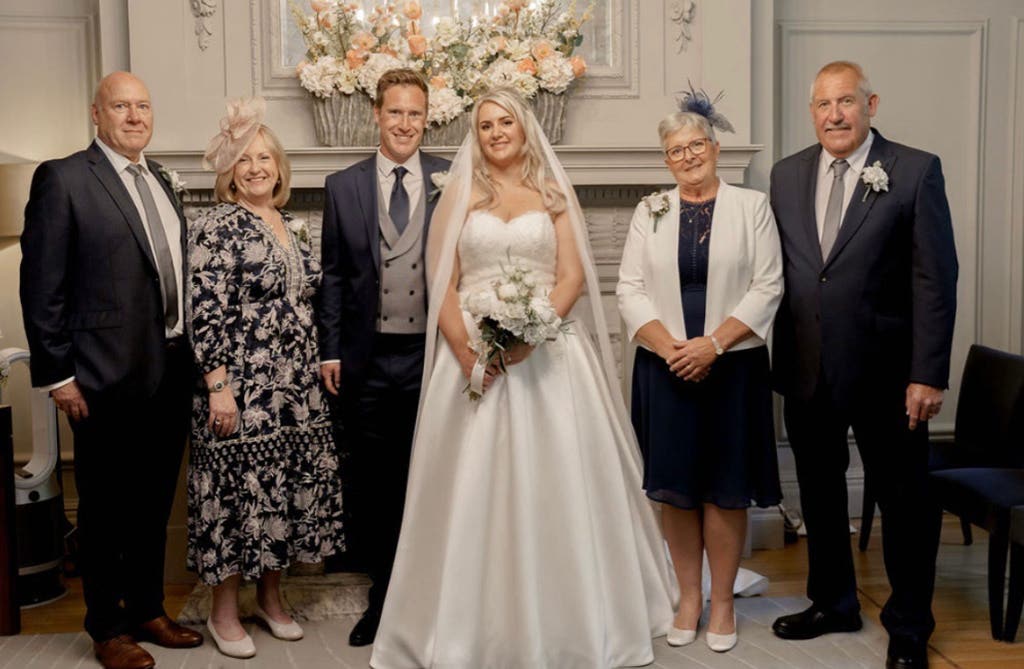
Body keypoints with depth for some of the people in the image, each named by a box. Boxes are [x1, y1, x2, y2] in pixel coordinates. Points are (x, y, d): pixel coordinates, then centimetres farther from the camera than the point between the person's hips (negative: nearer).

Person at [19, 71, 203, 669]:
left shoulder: (159, 179, 12)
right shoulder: (63, 178, -8)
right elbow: (42, 286, -11)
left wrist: (189, 353, 9)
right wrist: (58, 375, -13)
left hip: (172, 368, 6)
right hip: (108, 375, -6)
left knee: (155, 501, 17)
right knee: (105, 507, 9)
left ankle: (147, 609, 33)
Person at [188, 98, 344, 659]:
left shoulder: (292, 227, 12)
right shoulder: (217, 226, -10)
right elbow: (205, 312, -15)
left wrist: (316, 374, 17)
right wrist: (218, 386, -19)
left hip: (298, 390, 7)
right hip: (241, 389, -7)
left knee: (289, 489, 12)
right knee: (237, 489, 1)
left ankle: (271, 596, 29)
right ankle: (224, 611, 18)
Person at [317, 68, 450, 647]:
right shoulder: (343, 186, 5)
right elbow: (333, 274, 7)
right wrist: (330, 350, 3)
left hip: (432, 355, -1)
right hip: (367, 359, 1)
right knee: (371, 480, 10)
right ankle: (383, 593, 26)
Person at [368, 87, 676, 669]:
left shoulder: (554, 194, 10)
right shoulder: (460, 195, 10)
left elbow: (573, 277, 1)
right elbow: (441, 284, 3)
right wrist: (465, 350, -12)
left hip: (546, 352, 0)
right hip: (473, 354, 0)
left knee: (554, 484, 1)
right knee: (474, 487, 0)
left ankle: (564, 622, 16)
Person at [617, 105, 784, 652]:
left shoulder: (752, 206, 3)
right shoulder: (650, 212, 8)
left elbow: (767, 288, -4)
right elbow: (631, 289, 2)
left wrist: (713, 344, -14)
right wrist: (669, 346, -12)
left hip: (733, 367, -1)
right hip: (665, 370, 2)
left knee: (725, 488, 4)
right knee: (674, 486, 6)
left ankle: (722, 601, 18)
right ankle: (688, 596, 21)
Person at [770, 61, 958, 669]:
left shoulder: (916, 171, -6)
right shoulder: (787, 175, 7)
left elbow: (936, 279, -9)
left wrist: (928, 374, -13)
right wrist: (776, 357, 2)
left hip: (884, 370, -4)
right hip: (806, 370, 4)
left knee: (906, 502, 8)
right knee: (819, 493, 17)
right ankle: (834, 603, 37)